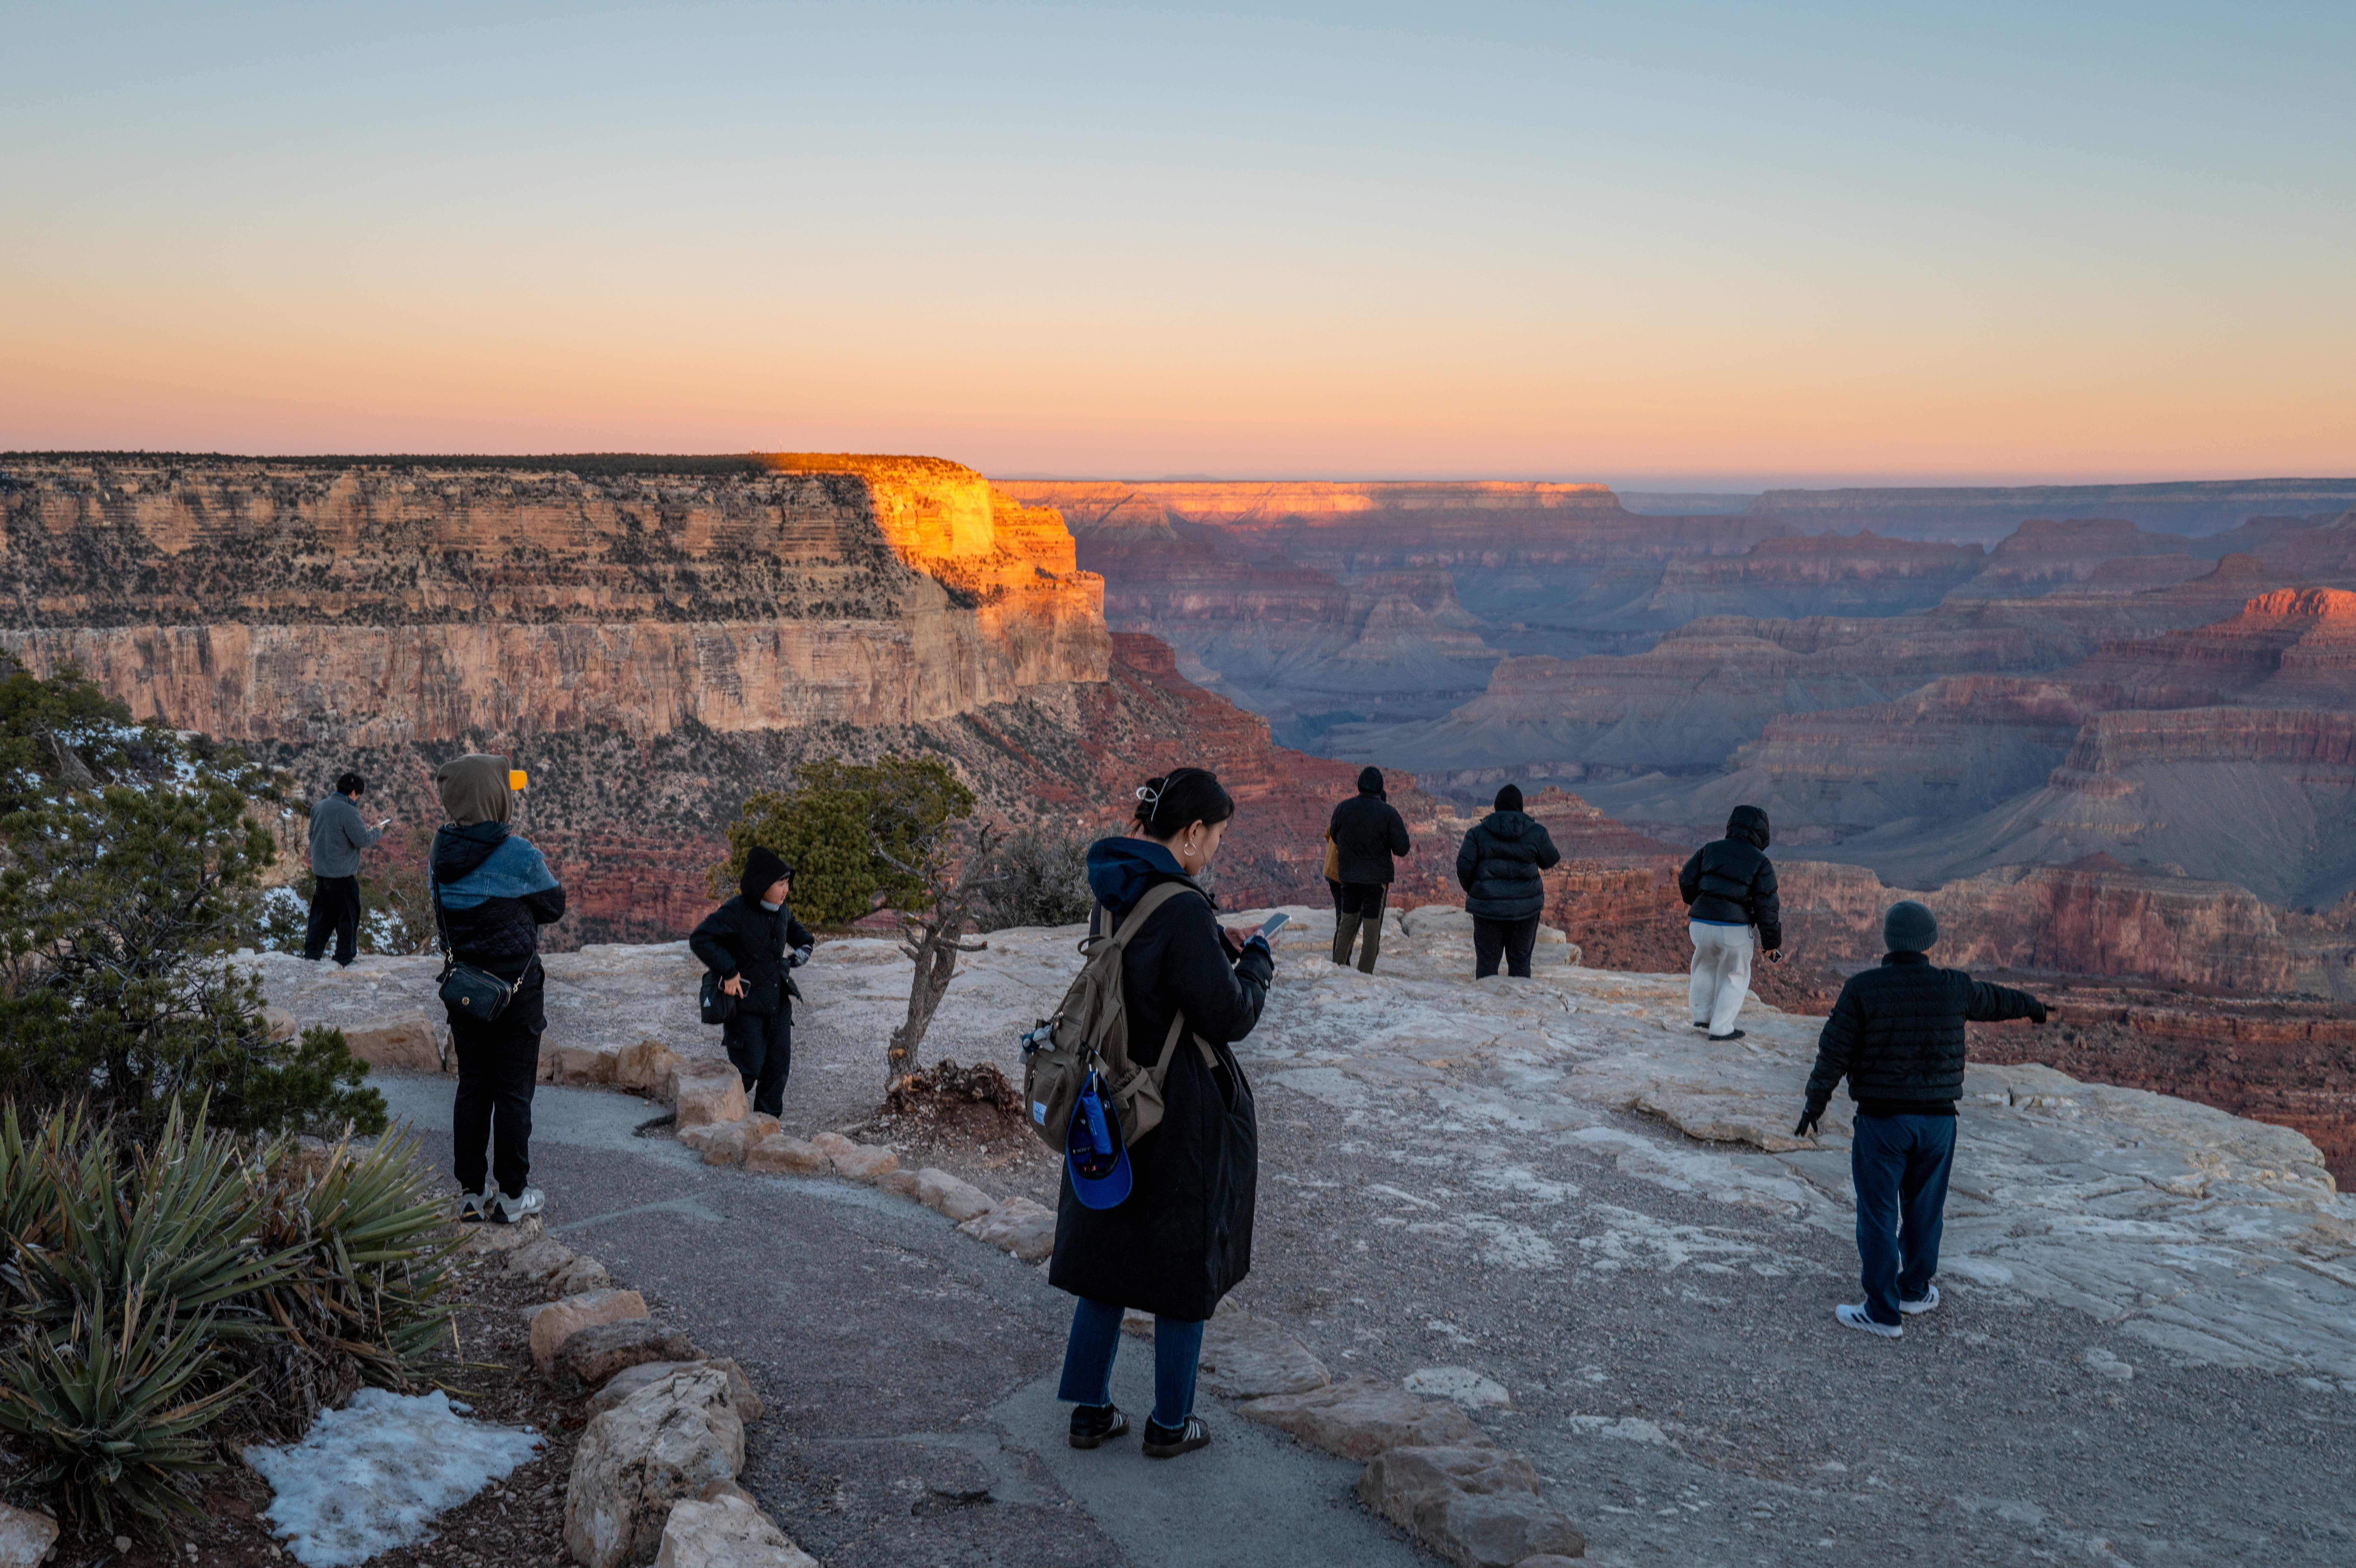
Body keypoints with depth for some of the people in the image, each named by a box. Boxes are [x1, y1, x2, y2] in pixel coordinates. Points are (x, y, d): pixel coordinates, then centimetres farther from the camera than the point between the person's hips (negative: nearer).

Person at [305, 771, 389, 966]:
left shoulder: (319, 807, 7)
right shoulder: (348, 812, -18)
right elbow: (363, 840, -16)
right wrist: (377, 830, 3)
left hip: (320, 871, 7)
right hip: (342, 875, -7)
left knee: (322, 915, 16)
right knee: (348, 917, 4)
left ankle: (311, 954, 16)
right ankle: (344, 961, 6)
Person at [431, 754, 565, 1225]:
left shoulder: (443, 853, -3)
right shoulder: (518, 853, -18)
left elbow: (443, 910, 11)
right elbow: (554, 905, -4)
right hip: (516, 987, -5)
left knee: (472, 1089, 14)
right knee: (513, 1092, 5)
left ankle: (470, 1192, 20)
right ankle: (511, 1195, 13)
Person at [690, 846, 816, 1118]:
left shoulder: (781, 910, 4)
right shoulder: (736, 912, -20)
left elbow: (794, 929, 27)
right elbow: (700, 940, -24)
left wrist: (803, 948, 6)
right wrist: (728, 972, -27)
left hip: (778, 1002, 7)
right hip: (745, 1003, -7)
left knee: (779, 1065, 6)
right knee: (749, 1068, -5)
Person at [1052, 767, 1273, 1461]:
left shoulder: (1114, 895, 1)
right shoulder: (1182, 911, -25)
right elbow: (1229, 1017, -19)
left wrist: (1222, 945, 10)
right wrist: (1256, 960, -2)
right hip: (1186, 1117, -8)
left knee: (1108, 1250, 18)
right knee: (1185, 1268, 9)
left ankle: (1090, 1409, 28)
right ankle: (1170, 1424, 22)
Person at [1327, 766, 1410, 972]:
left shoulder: (1343, 808, -2)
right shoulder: (1388, 813, -12)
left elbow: (1335, 837, 14)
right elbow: (1402, 849, -9)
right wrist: (1404, 832, 9)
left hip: (1348, 876, 3)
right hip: (1377, 878, -3)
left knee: (1346, 924, 18)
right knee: (1372, 930, 3)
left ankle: (1338, 966, 21)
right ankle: (1365, 973, 3)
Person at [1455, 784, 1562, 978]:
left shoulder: (1479, 833, -2)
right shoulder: (1536, 832, -1)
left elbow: (1464, 866, -6)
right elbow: (1551, 860, 10)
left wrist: (1470, 889, 12)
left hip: (1488, 904, -1)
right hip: (1525, 907, 1)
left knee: (1487, 959, 6)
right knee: (1520, 958, 9)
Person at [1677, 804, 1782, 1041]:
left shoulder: (1710, 849, 8)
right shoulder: (1761, 863, -1)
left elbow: (1686, 881, 11)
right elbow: (1767, 906, -5)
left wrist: (1694, 903, 32)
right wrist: (1771, 942, 3)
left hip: (1701, 924, 3)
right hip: (1735, 929, -3)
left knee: (1706, 965, 28)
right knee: (1735, 976, 16)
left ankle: (1702, 1015, 35)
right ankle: (1721, 1028, 15)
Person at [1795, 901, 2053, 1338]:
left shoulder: (1862, 989, -11)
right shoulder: (1953, 988, -1)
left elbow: (1835, 1051, -10)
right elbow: (1993, 999, 20)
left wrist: (1815, 1105, 1)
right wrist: (2033, 1007, 41)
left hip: (1881, 1120, -4)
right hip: (1937, 1120, 4)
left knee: (1878, 1216, 3)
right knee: (1923, 1208, 20)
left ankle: (1883, 1313, 7)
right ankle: (1915, 1290, 35)